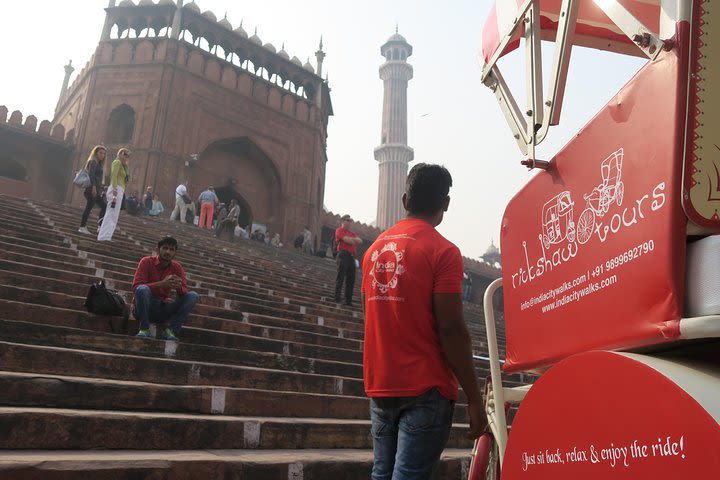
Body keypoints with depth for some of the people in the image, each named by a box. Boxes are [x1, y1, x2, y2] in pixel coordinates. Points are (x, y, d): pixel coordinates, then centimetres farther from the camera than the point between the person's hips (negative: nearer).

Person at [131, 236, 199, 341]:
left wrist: (179, 287, -29)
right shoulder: (146, 261, -7)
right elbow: (136, 287, -18)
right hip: (143, 308, -3)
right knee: (143, 289, -34)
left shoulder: (177, 267, 3)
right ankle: (144, 329, -20)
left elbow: (185, 292, -3)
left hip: (162, 309, 4)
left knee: (193, 296, -13)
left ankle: (171, 330, -21)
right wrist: (161, 284, -33)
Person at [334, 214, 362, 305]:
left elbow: (360, 241, 12)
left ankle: (348, 300, 8)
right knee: (340, 277, -9)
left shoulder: (352, 233, 26)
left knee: (351, 279, 4)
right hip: (343, 255, -7)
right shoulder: (339, 230, 3)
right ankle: (337, 298, -8)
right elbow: (347, 240, -12)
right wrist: (355, 241, 6)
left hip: (351, 257, 7)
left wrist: (351, 239, -4)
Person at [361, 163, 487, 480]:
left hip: (380, 386, 6)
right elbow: (451, 329, -16)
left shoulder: (375, 249, 9)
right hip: (425, 389, -6)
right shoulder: (443, 251, -11)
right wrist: (474, 397, -9)